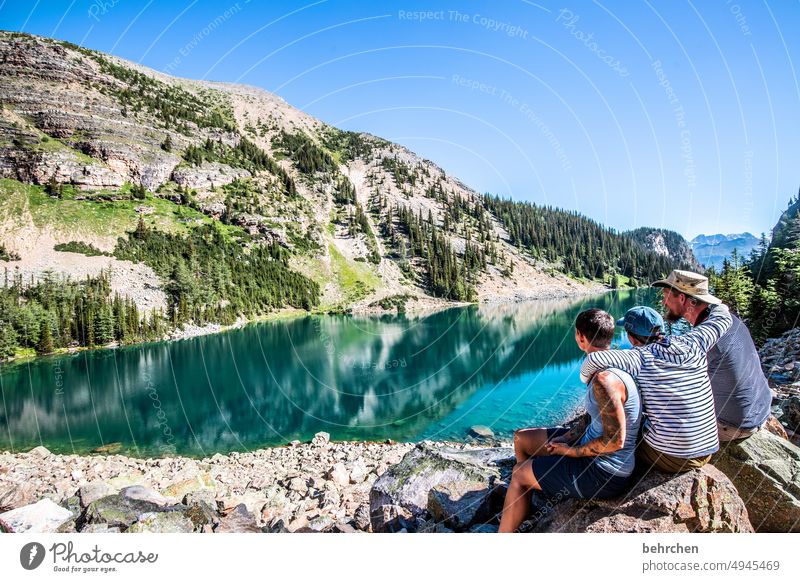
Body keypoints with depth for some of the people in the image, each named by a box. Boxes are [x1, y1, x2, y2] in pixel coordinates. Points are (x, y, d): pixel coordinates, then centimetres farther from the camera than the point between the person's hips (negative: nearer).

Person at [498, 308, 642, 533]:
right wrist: (565, 439, 3)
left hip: (604, 473, -10)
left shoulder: (605, 379, -30)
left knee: (519, 475, -1)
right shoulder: (611, 368, 3)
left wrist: (573, 451, -16)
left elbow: (615, 440, -29)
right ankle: (525, 510, 30)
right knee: (521, 438, 14)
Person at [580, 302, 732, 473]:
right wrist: (721, 307, 35)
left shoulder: (641, 358, -19)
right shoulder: (692, 345, -5)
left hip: (667, 457, -5)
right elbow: (722, 317, 12)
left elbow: (595, 359, -34)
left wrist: (586, 376, -12)